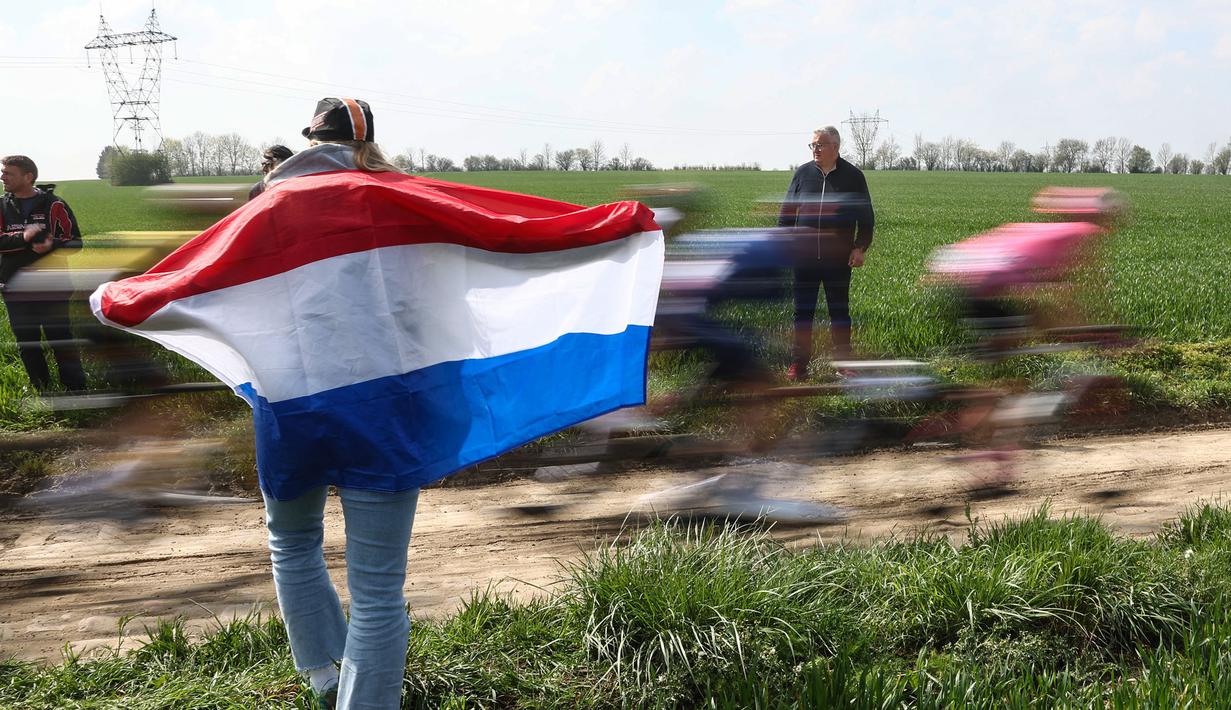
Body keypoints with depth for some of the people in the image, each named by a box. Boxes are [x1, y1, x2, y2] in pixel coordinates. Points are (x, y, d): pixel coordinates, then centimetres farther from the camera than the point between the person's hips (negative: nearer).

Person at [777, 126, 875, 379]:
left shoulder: (853, 176, 2)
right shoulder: (803, 173, 5)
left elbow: (866, 217, 6)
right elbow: (787, 213, 10)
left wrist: (860, 247, -3)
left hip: (839, 259, -1)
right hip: (804, 257, 1)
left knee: (839, 311, 7)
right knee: (803, 311, 4)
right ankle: (799, 363, 11)